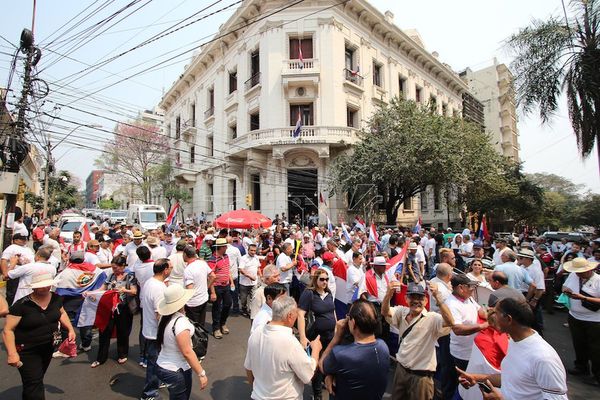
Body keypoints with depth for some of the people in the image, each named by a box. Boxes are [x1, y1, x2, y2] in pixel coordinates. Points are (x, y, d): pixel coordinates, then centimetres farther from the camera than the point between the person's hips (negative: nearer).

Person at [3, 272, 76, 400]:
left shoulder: (56, 298, -7)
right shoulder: (22, 304, -23)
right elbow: (8, 330, -19)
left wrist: (70, 329, 4)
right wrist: (12, 353, -26)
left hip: (48, 347, 5)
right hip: (26, 351, -5)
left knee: (37, 379, 23)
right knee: (34, 385, -5)